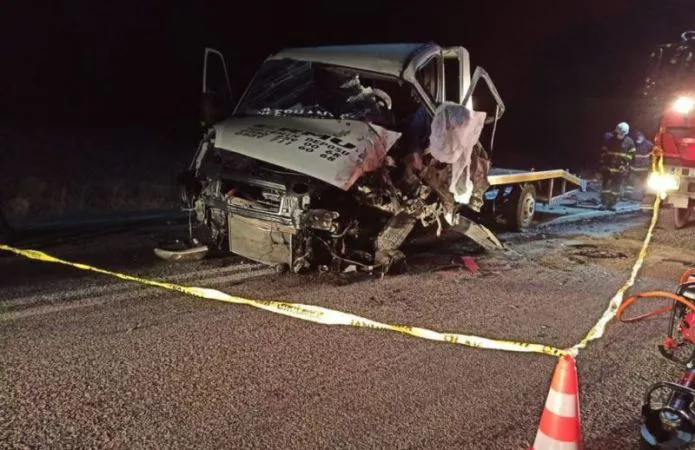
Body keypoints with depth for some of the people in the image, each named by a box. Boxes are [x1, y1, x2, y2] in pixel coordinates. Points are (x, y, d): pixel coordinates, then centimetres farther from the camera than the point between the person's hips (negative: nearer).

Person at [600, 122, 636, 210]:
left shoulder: (629, 142, 0)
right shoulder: (610, 140, 1)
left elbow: (631, 155, 1)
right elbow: (603, 153, 5)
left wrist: (626, 166, -10)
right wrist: (603, 164, 0)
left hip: (621, 169, 0)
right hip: (609, 167, 0)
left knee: (617, 187, 4)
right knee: (606, 185, -4)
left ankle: (612, 204, 11)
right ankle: (604, 203, -1)